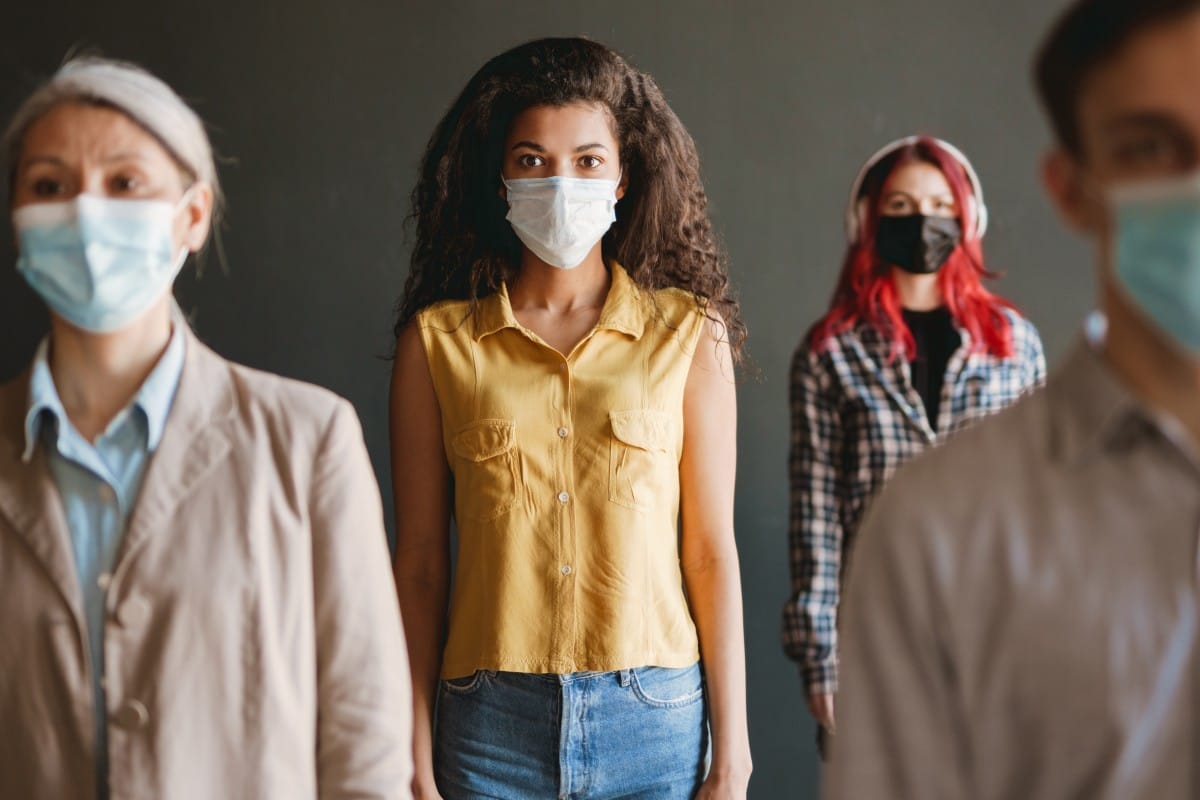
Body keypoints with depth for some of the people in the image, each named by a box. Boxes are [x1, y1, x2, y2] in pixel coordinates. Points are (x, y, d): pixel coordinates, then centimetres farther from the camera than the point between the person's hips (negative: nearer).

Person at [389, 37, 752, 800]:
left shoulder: (688, 335, 1)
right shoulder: (437, 341, 1)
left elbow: (711, 555, 0)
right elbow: (420, 561, 1)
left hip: (653, 720, 0)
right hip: (491, 727, 0)